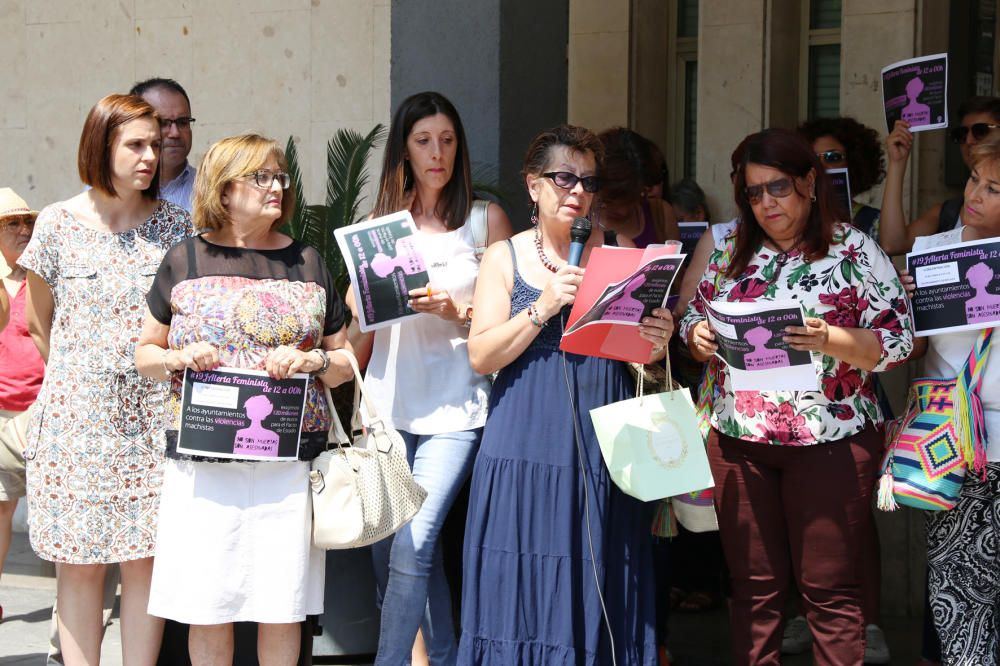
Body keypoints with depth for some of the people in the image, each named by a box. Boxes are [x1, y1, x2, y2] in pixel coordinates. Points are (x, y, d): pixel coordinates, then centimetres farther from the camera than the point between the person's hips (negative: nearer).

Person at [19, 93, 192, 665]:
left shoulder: (177, 225, 3)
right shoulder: (58, 224, 1)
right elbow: (40, 323, 13)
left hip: (153, 418, 1)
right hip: (76, 417, -1)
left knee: (146, 558, 2)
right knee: (80, 564, 1)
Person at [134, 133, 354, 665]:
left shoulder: (307, 263, 11)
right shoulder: (184, 262, 7)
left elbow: (346, 361, 13)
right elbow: (145, 354, 13)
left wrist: (313, 361, -8)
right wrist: (178, 358, -8)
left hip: (290, 457, 1)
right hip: (201, 463, -1)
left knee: (281, 610, 4)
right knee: (207, 610, 2)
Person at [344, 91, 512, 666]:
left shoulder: (486, 219, 5)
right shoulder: (381, 222, 13)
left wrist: (457, 311, -13)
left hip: (454, 410, -4)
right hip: (388, 407, 4)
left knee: (413, 546, -14)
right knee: (385, 549, 6)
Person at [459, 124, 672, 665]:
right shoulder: (505, 258, 6)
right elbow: (481, 356, -2)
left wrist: (655, 346, -7)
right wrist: (543, 307, -14)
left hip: (602, 451, 2)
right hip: (527, 450, -2)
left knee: (598, 594, 2)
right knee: (526, 591, -2)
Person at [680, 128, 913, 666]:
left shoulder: (855, 251, -4)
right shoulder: (731, 253, 9)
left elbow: (897, 340, -7)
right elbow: (694, 321, 16)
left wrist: (830, 342, -23)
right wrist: (699, 337, -7)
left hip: (830, 441, -4)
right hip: (738, 438, 4)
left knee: (829, 587, 1)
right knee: (752, 584, 9)